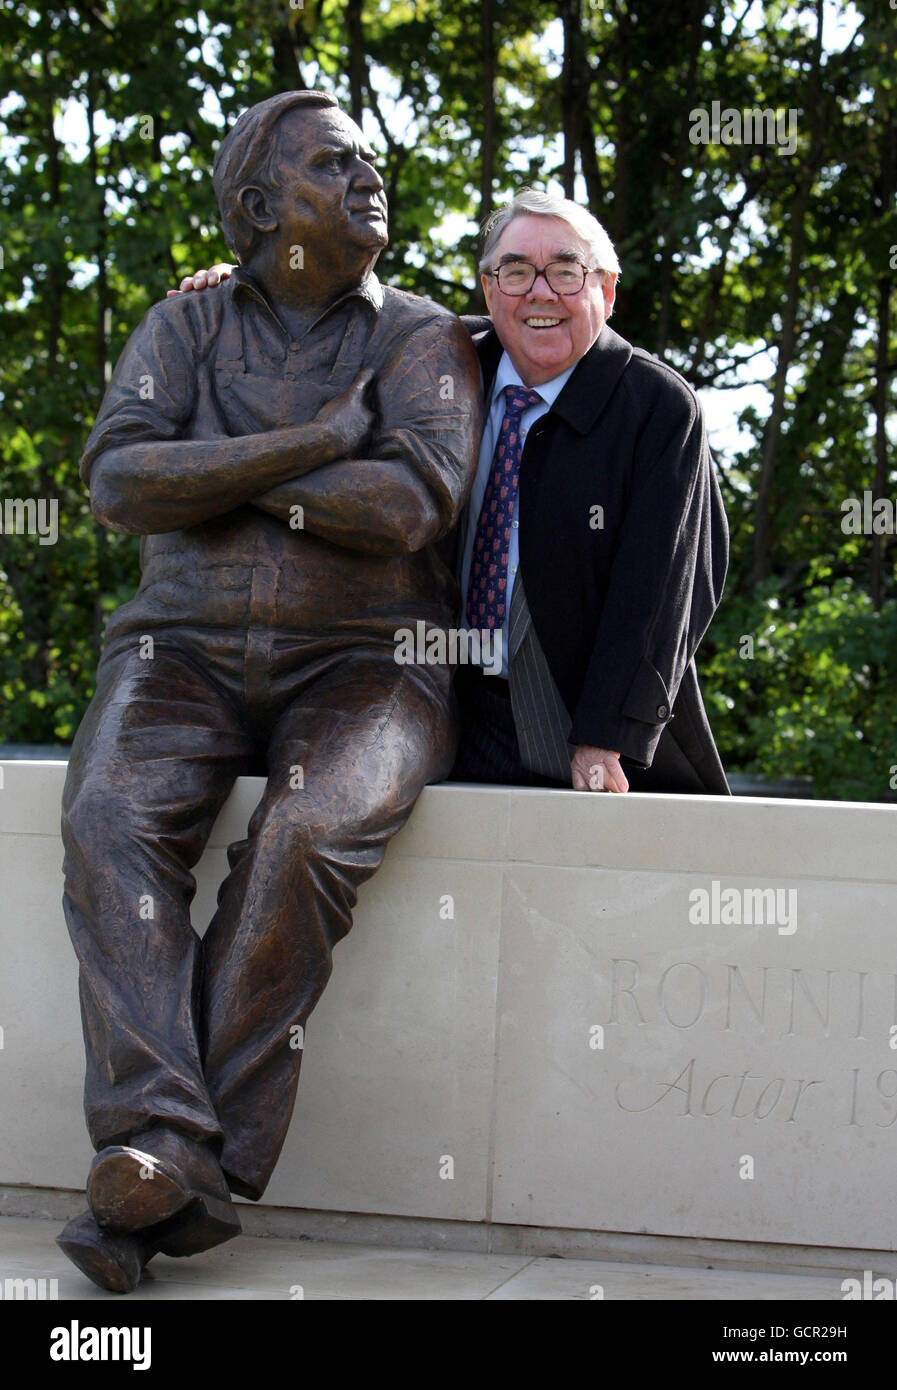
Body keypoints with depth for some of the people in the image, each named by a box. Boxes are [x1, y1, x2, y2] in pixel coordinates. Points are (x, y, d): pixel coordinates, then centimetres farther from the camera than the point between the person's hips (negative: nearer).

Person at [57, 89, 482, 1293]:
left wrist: (215, 469, -6)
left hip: (362, 663, -2)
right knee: (113, 820, -30)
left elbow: (410, 505, -12)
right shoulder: (184, 329, 13)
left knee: (305, 837, -33)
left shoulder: (421, 338, 7)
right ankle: (163, 1154, -39)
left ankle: (190, 1170, -31)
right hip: (186, 652, 2)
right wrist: (318, 443, -10)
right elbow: (117, 480, -6)